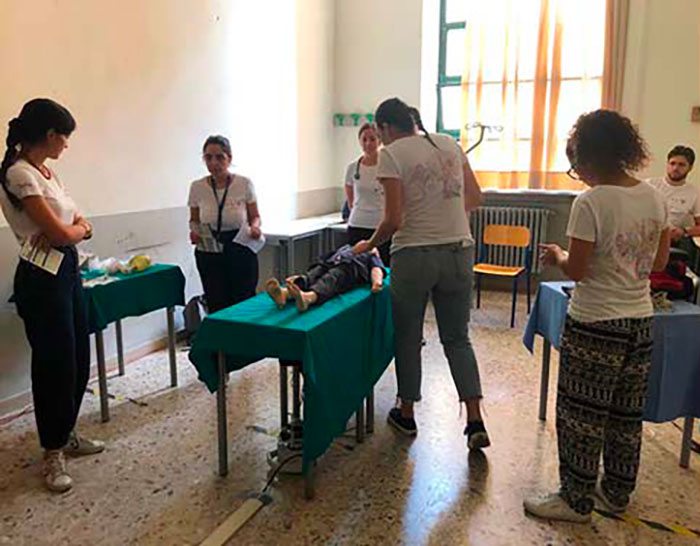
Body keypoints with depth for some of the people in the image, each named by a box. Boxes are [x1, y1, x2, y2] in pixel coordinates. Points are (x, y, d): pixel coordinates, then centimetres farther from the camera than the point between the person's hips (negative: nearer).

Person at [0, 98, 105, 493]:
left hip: (68, 271, 9)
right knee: (55, 364, 3)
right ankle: (53, 453, 21)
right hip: (43, 279, -9)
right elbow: (61, 232, -19)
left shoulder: (46, 170, 10)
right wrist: (78, 228, 1)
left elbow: (80, 224, 11)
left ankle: (66, 434, 35)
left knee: (78, 359, 16)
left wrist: (70, 229, -11)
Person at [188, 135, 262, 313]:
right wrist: (194, 232, -11)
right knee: (216, 308, 2)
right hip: (209, 255, 2)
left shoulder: (244, 184, -7)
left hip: (241, 253, -1)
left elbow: (255, 216, 4)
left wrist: (254, 227, -18)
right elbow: (194, 220, 11)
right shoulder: (197, 187, -2)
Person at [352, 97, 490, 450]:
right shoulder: (449, 144, 9)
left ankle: (406, 414, 27)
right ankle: (475, 421, 9)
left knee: (408, 337, 13)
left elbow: (394, 220, -14)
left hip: (414, 254, -5)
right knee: (457, 338, 14)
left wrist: (369, 245, 2)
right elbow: (475, 197, 13)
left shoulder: (391, 154, -8)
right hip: (459, 252, 5)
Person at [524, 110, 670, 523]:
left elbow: (576, 271, -17)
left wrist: (556, 255, 3)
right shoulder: (656, 198, 3)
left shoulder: (591, 203, -18)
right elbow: (658, 264, 10)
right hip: (641, 322, 8)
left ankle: (577, 500, 20)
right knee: (627, 414, 18)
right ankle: (617, 493, 35)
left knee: (582, 415, 6)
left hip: (595, 326, -7)